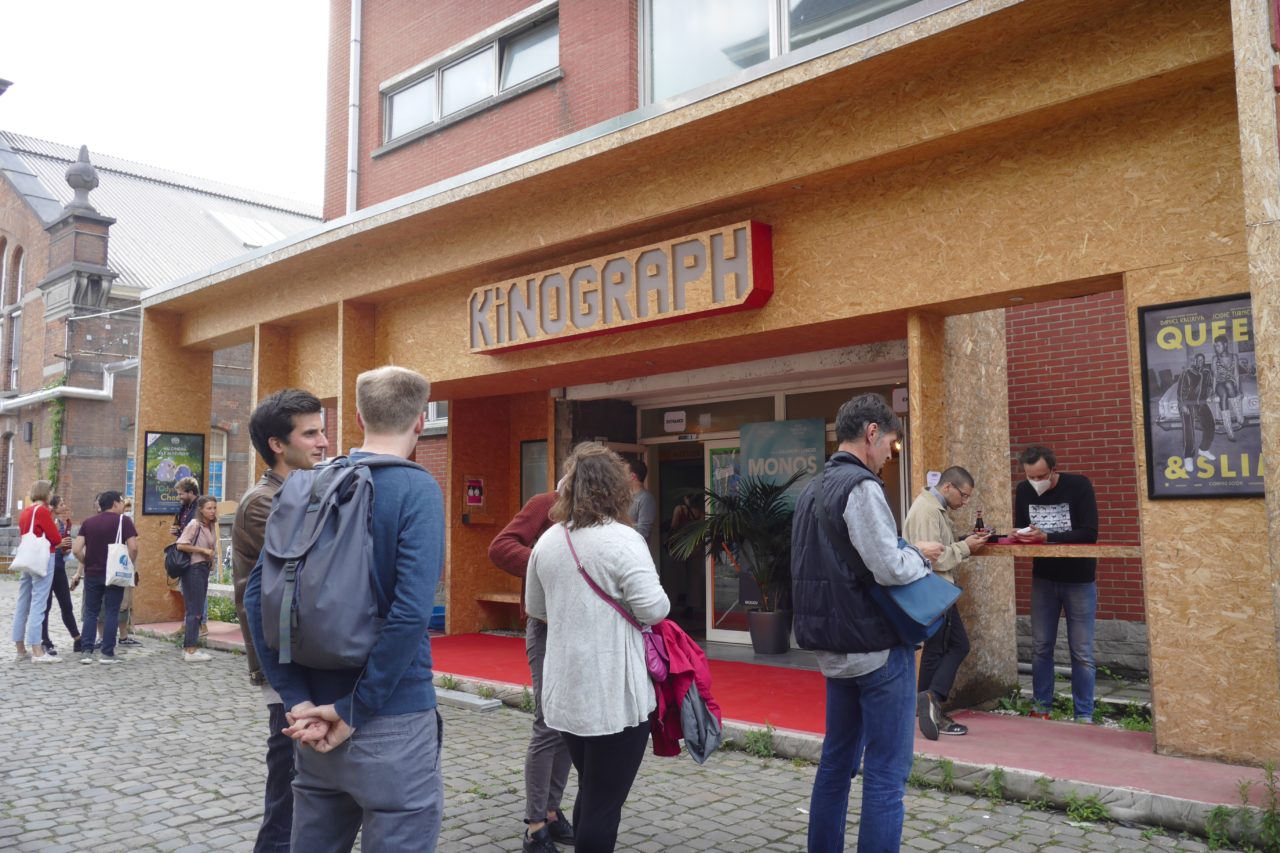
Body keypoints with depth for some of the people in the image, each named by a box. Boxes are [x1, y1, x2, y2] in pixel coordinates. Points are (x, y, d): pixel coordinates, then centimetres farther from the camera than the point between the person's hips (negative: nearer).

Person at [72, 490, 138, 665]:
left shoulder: (88, 522, 7)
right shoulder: (124, 521, -5)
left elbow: (76, 549, -2)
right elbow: (133, 547, -15)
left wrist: (86, 564, 13)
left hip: (92, 574, 3)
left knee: (90, 613, 11)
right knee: (111, 613, 3)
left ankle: (86, 651, 6)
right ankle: (107, 653, 3)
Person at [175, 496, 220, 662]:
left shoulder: (211, 526, 10)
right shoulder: (194, 524, -13)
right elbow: (181, 545, -19)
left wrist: (211, 555, 4)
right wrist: (203, 550, -16)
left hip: (204, 568, 8)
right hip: (193, 569, -8)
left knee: (197, 610, 13)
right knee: (194, 610, -5)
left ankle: (191, 647, 21)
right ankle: (190, 651, 0)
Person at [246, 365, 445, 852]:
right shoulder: (417, 490, -14)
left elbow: (258, 593, 0)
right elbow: (411, 612, -24)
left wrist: (298, 699, -3)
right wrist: (356, 708, -14)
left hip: (316, 711, 6)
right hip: (392, 720, -6)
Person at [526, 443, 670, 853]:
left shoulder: (547, 541, 7)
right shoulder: (622, 539, -15)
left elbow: (535, 608, 17)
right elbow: (653, 608, -18)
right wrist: (658, 599, 3)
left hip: (565, 692, 7)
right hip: (614, 696, -7)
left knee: (590, 792, 22)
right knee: (604, 802, 4)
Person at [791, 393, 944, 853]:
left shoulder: (812, 490, 12)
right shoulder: (861, 486, -17)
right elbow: (890, 569, -24)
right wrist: (920, 555, -4)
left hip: (834, 647, 9)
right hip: (876, 647, -9)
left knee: (836, 761, 17)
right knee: (886, 774, 0)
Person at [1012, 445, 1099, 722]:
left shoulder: (1078, 485, -16)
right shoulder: (1023, 491, -3)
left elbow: (1089, 533, -22)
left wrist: (1046, 537, -31)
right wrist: (1020, 536, -19)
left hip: (1079, 579, -3)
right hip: (1043, 578, 3)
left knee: (1082, 653, 1)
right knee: (1041, 647, 8)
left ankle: (1084, 715, 11)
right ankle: (1041, 706, 20)